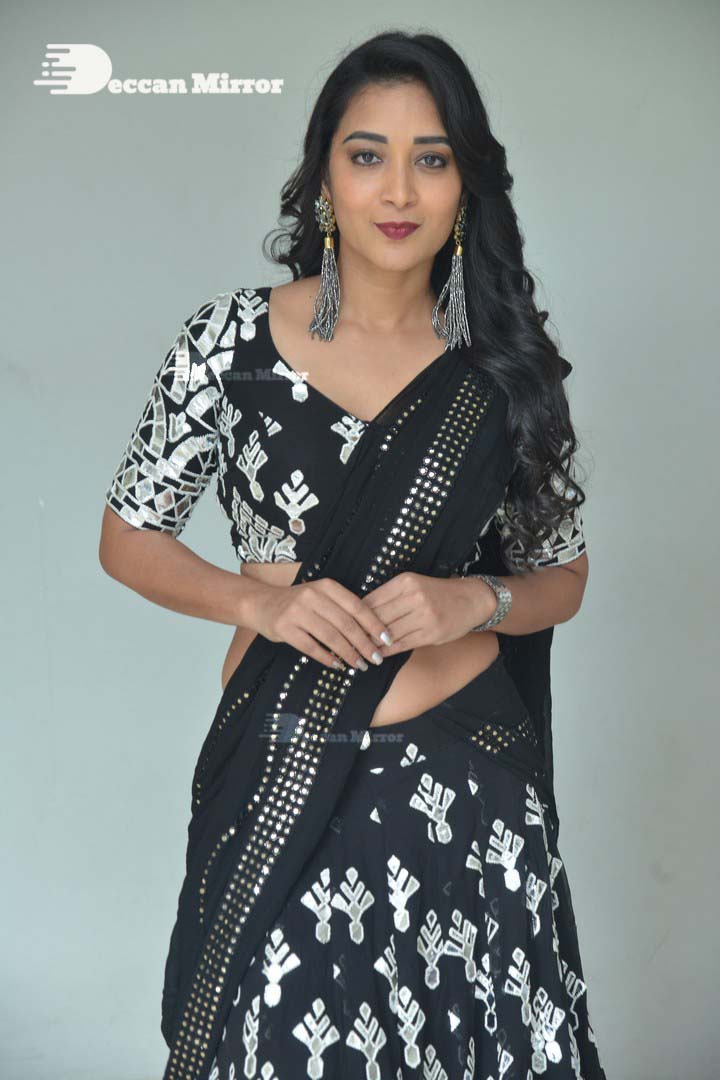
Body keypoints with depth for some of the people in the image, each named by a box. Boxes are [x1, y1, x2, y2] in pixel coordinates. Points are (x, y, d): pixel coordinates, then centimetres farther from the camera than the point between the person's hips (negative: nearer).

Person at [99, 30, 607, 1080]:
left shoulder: (504, 366, -1)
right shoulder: (229, 340, -5)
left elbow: (563, 577, 8)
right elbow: (129, 539, 3)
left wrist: (470, 601, -13)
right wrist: (259, 601, -14)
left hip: (467, 785, 1)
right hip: (279, 769, -1)